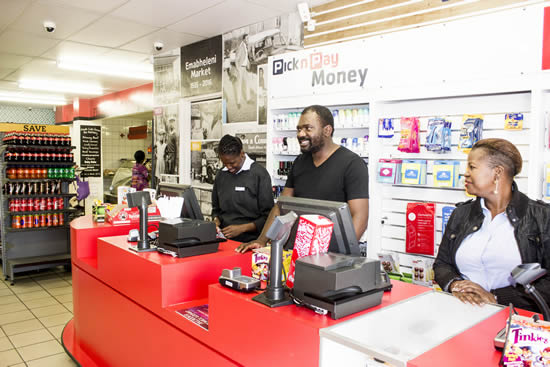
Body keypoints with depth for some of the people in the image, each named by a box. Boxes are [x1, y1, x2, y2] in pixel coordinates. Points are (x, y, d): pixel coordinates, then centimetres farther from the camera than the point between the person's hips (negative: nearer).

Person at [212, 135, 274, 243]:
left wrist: (242, 228, -11)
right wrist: (216, 221, 2)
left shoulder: (259, 174, -4)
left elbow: (267, 216, -4)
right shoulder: (221, 175, 12)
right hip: (225, 239, 4)